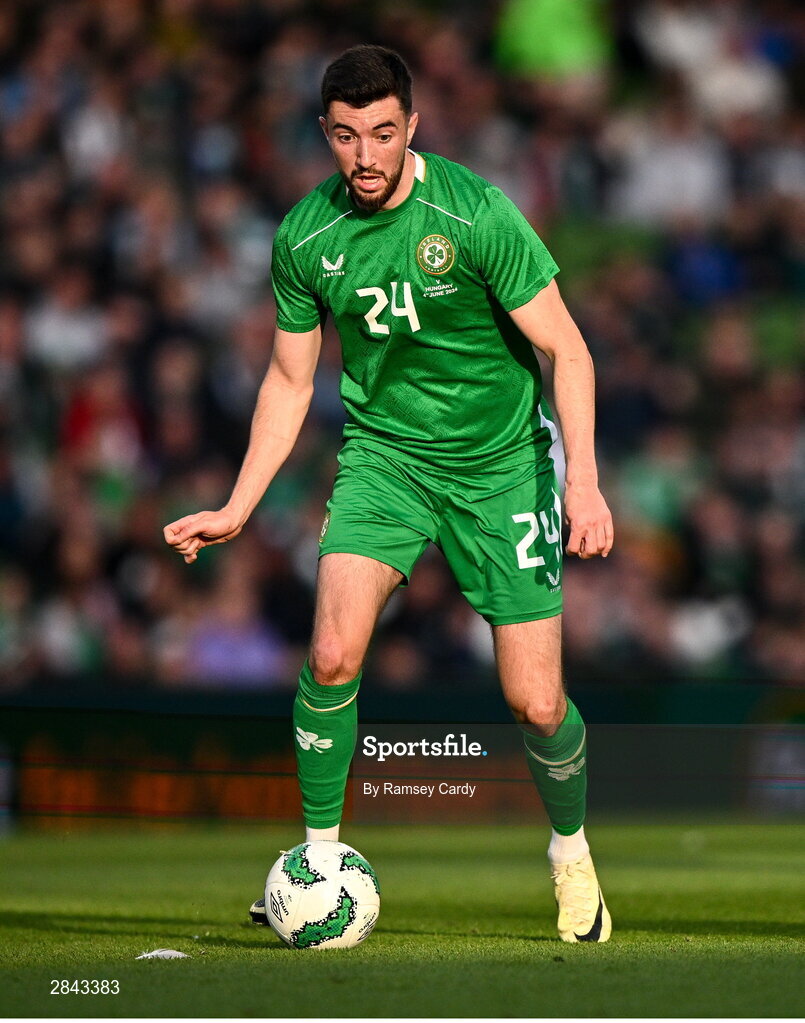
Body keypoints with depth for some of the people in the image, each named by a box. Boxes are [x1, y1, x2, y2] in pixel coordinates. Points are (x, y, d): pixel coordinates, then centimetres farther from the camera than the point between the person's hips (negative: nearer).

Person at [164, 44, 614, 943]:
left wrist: (584, 483, -22)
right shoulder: (304, 238, -7)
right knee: (333, 652, -21)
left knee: (536, 705, -3)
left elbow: (564, 348, -13)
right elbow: (290, 380, 8)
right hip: (384, 450, 2)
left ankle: (572, 854, 27)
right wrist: (236, 510, 5)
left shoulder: (475, 214, -19)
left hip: (500, 459, -2)